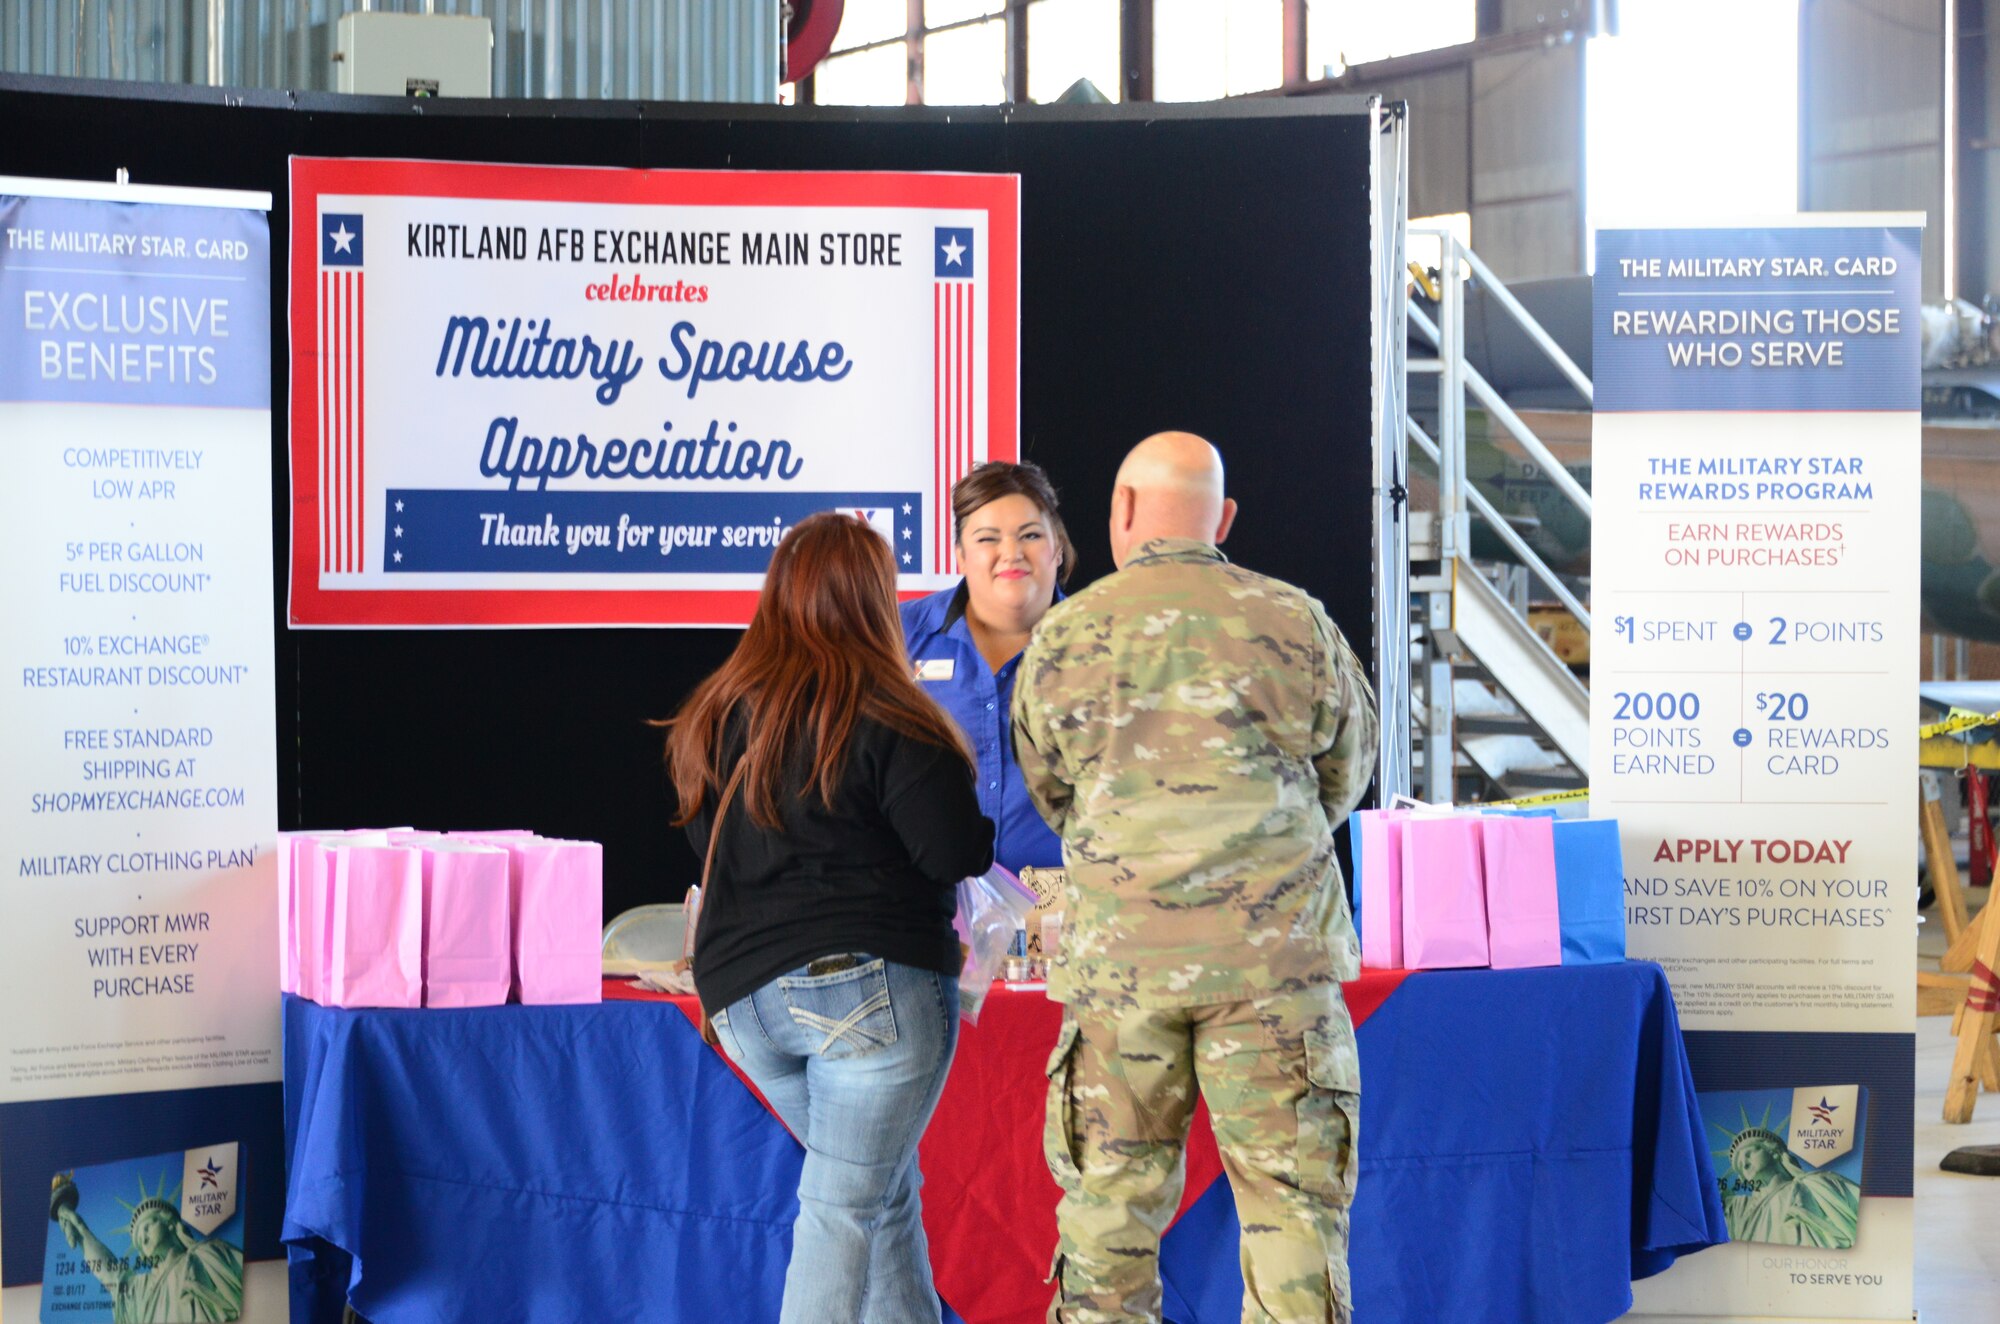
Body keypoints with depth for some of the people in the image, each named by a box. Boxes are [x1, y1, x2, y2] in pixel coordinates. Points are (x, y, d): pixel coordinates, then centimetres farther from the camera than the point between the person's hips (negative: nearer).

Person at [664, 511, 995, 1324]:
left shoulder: (719, 713, 10)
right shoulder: (882, 716, -10)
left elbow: (705, 840, 18)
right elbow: (960, 852, -13)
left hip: (742, 997, 7)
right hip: (868, 983, -7)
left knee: (886, 1191, 18)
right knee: (844, 1208, -3)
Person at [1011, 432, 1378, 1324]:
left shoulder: (1064, 636, 2)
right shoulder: (1296, 624, 1)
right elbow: (1342, 781, 13)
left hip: (1119, 957, 1)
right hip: (1274, 953, -1)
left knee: (1108, 1198, 10)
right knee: (1291, 1197, 4)